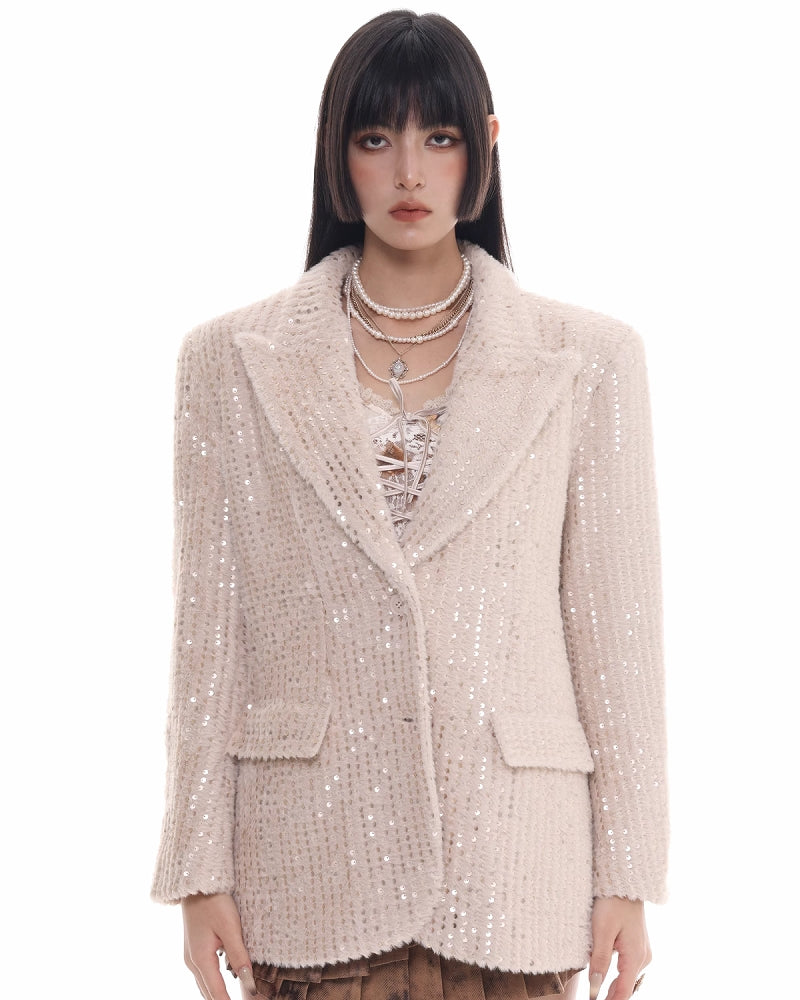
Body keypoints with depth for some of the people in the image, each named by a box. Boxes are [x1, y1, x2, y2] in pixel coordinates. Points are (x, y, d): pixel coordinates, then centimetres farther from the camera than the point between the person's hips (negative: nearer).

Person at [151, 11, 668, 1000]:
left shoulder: (587, 361, 3)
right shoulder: (233, 360, 4)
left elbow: (616, 628, 3)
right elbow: (209, 632, 4)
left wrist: (626, 877, 1)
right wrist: (202, 872, 1)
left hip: (510, 861, 0)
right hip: (314, 862, 0)